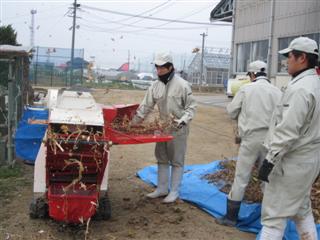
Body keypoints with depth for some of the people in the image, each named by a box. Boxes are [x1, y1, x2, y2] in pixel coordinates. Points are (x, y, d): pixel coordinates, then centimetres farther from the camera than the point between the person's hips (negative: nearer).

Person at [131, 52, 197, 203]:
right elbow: (146, 106, 3)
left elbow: (191, 106, -8)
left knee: (176, 161, 4)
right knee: (162, 159, 14)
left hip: (178, 129, -6)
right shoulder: (155, 85, 1)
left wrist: (183, 120, -23)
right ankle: (162, 189, 27)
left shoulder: (182, 85, -13)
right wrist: (133, 122, -5)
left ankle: (174, 192, 15)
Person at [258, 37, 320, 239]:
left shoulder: (300, 88, -20)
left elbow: (288, 131, -25)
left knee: (274, 215, -4)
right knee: (302, 209, 22)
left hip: (293, 162, -10)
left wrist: (270, 160, -21)